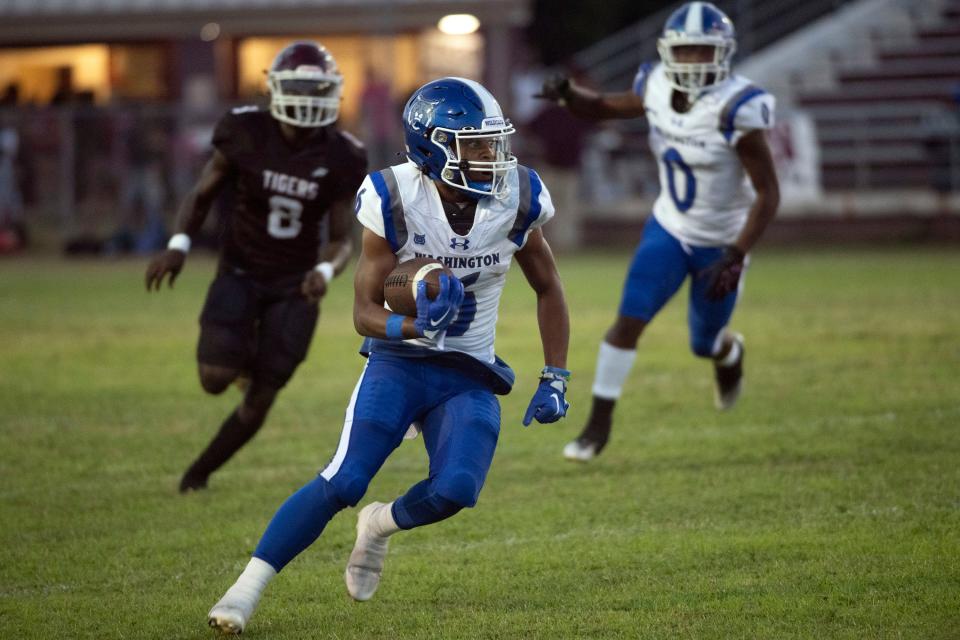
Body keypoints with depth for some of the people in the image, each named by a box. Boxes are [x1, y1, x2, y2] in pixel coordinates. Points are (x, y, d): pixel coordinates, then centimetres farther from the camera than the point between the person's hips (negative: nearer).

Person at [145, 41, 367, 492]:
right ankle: (242, 354, 19)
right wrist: (179, 245, -18)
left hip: (294, 285, 1)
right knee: (216, 379, -19)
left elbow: (340, 239, -5)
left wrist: (325, 270, -28)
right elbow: (202, 195, 0)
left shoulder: (339, 158, -11)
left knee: (260, 400, -1)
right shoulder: (246, 134, -12)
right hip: (240, 272, -1)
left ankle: (200, 471, 23)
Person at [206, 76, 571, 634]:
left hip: (469, 377, 2)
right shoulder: (396, 204, -16)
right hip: (397, 363, -2)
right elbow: (365, 312, -11)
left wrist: (556, 378, 3)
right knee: (344, 483, -19)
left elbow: (548, 289, 9)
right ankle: (248, 588, -7)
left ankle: (381, 526, 12)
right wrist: (414, 326, -33)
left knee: (456, 489, -22)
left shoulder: (516, 202, -8)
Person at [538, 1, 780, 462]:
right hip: (669, 229, 3)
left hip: (721, 242, -3)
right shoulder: (657, 89, -11)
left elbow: (769, 194, -24)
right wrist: (565, 93, -16)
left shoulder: (736, 110, -28)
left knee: (704, 343, 13)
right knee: (629, 320, -12)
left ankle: (730, 353, 51)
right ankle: (600, 420, -1)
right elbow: (600, 107, 7)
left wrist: (736, 258, -30)